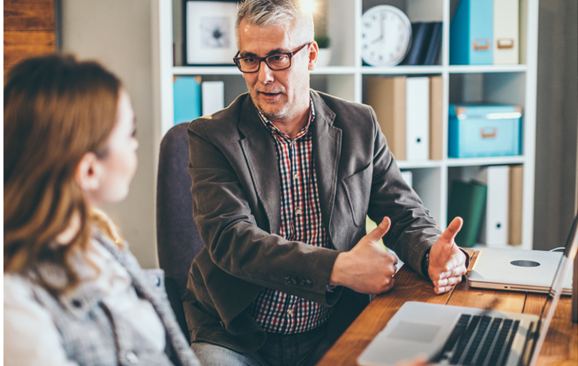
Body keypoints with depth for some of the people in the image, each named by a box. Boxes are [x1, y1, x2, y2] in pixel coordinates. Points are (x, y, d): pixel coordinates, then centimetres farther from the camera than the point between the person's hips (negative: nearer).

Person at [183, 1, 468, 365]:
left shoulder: (359, 126, 5)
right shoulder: (211, 137, -4)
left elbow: (405, 214, 7)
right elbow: (229, 238, -16)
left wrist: (433, 255, -17)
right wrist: (338, 268, -27)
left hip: (333, 335, 3)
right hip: (237, 337, -2)